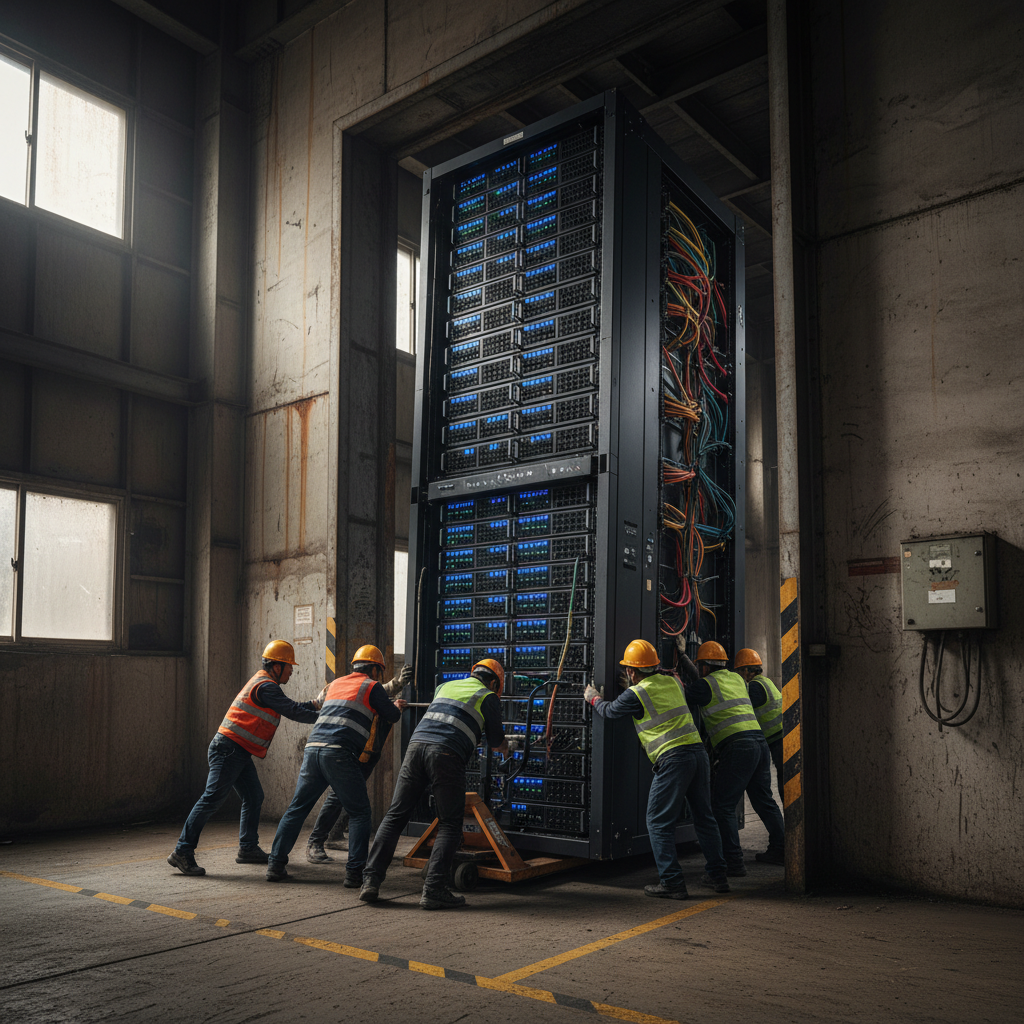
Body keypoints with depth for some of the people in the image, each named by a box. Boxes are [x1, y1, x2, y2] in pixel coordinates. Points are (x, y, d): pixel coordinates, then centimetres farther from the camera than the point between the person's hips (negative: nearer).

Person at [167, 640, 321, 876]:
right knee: (212, 799, -11)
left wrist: (314, 704, 20)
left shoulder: (262, 683, 18)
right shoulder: (266, 687, -15)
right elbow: (294, 712, -16)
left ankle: (248, 848, 19)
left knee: (254, 797, 12)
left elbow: (289, 707, 25)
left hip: (239, 753, 11)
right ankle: (182, 852, -10)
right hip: (229, 749, -11)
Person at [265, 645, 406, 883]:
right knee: (359, 812, 6)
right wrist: (397, 708, 36)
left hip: (313, 748, 6)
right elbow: (391, 716, 12)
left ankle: (276, 864, 12)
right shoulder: (371, 686, 7)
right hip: (340, 754, -6)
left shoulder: (336, 683, 25)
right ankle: (354, 872, 1)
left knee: (297, 809, 14)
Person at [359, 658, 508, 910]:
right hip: (446, 755, -4)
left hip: (416, 745, 5)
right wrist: (505, 747, 42)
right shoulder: (488, 697, 12)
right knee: (449, 825, 5)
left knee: (395, 816, 9)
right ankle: (433, 890, -4)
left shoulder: (445, 686, 27)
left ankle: (371, 880, 3)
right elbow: (496, 741, 19)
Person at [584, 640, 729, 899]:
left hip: (673, 758, -7)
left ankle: (672, 883, 1)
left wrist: (593, 698, 35)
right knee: (704, 817, 17)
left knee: (659, 823, 2)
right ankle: (717, 875, 23)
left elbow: (608, 710, 14)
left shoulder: (636, 694, -3)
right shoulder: (673, 682, 14)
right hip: (697, 750, 7)